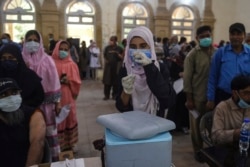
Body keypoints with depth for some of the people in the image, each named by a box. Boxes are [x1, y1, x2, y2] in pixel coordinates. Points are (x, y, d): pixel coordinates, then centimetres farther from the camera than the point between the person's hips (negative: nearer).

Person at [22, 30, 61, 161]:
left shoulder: (47, 60, -1)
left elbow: (53, 82, -2)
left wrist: (57, 102, -2)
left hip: (46, 102, -1)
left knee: (48, 131, 5)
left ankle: (53, 157, 19)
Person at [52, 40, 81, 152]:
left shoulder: (72, 65, 3)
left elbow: (77, 82, 2)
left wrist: (68, 81, -16)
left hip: (68, 97, 2)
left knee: (70, 120, 11)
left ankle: (71, 143, 27)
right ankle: (58, 145, 19)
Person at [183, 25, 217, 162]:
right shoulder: (192, 55, -6)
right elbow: (187, 78, -7)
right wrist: (189, 99, -10)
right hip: (198, 96, -3)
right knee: (197, 124, 9)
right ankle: (198, 150, 27)